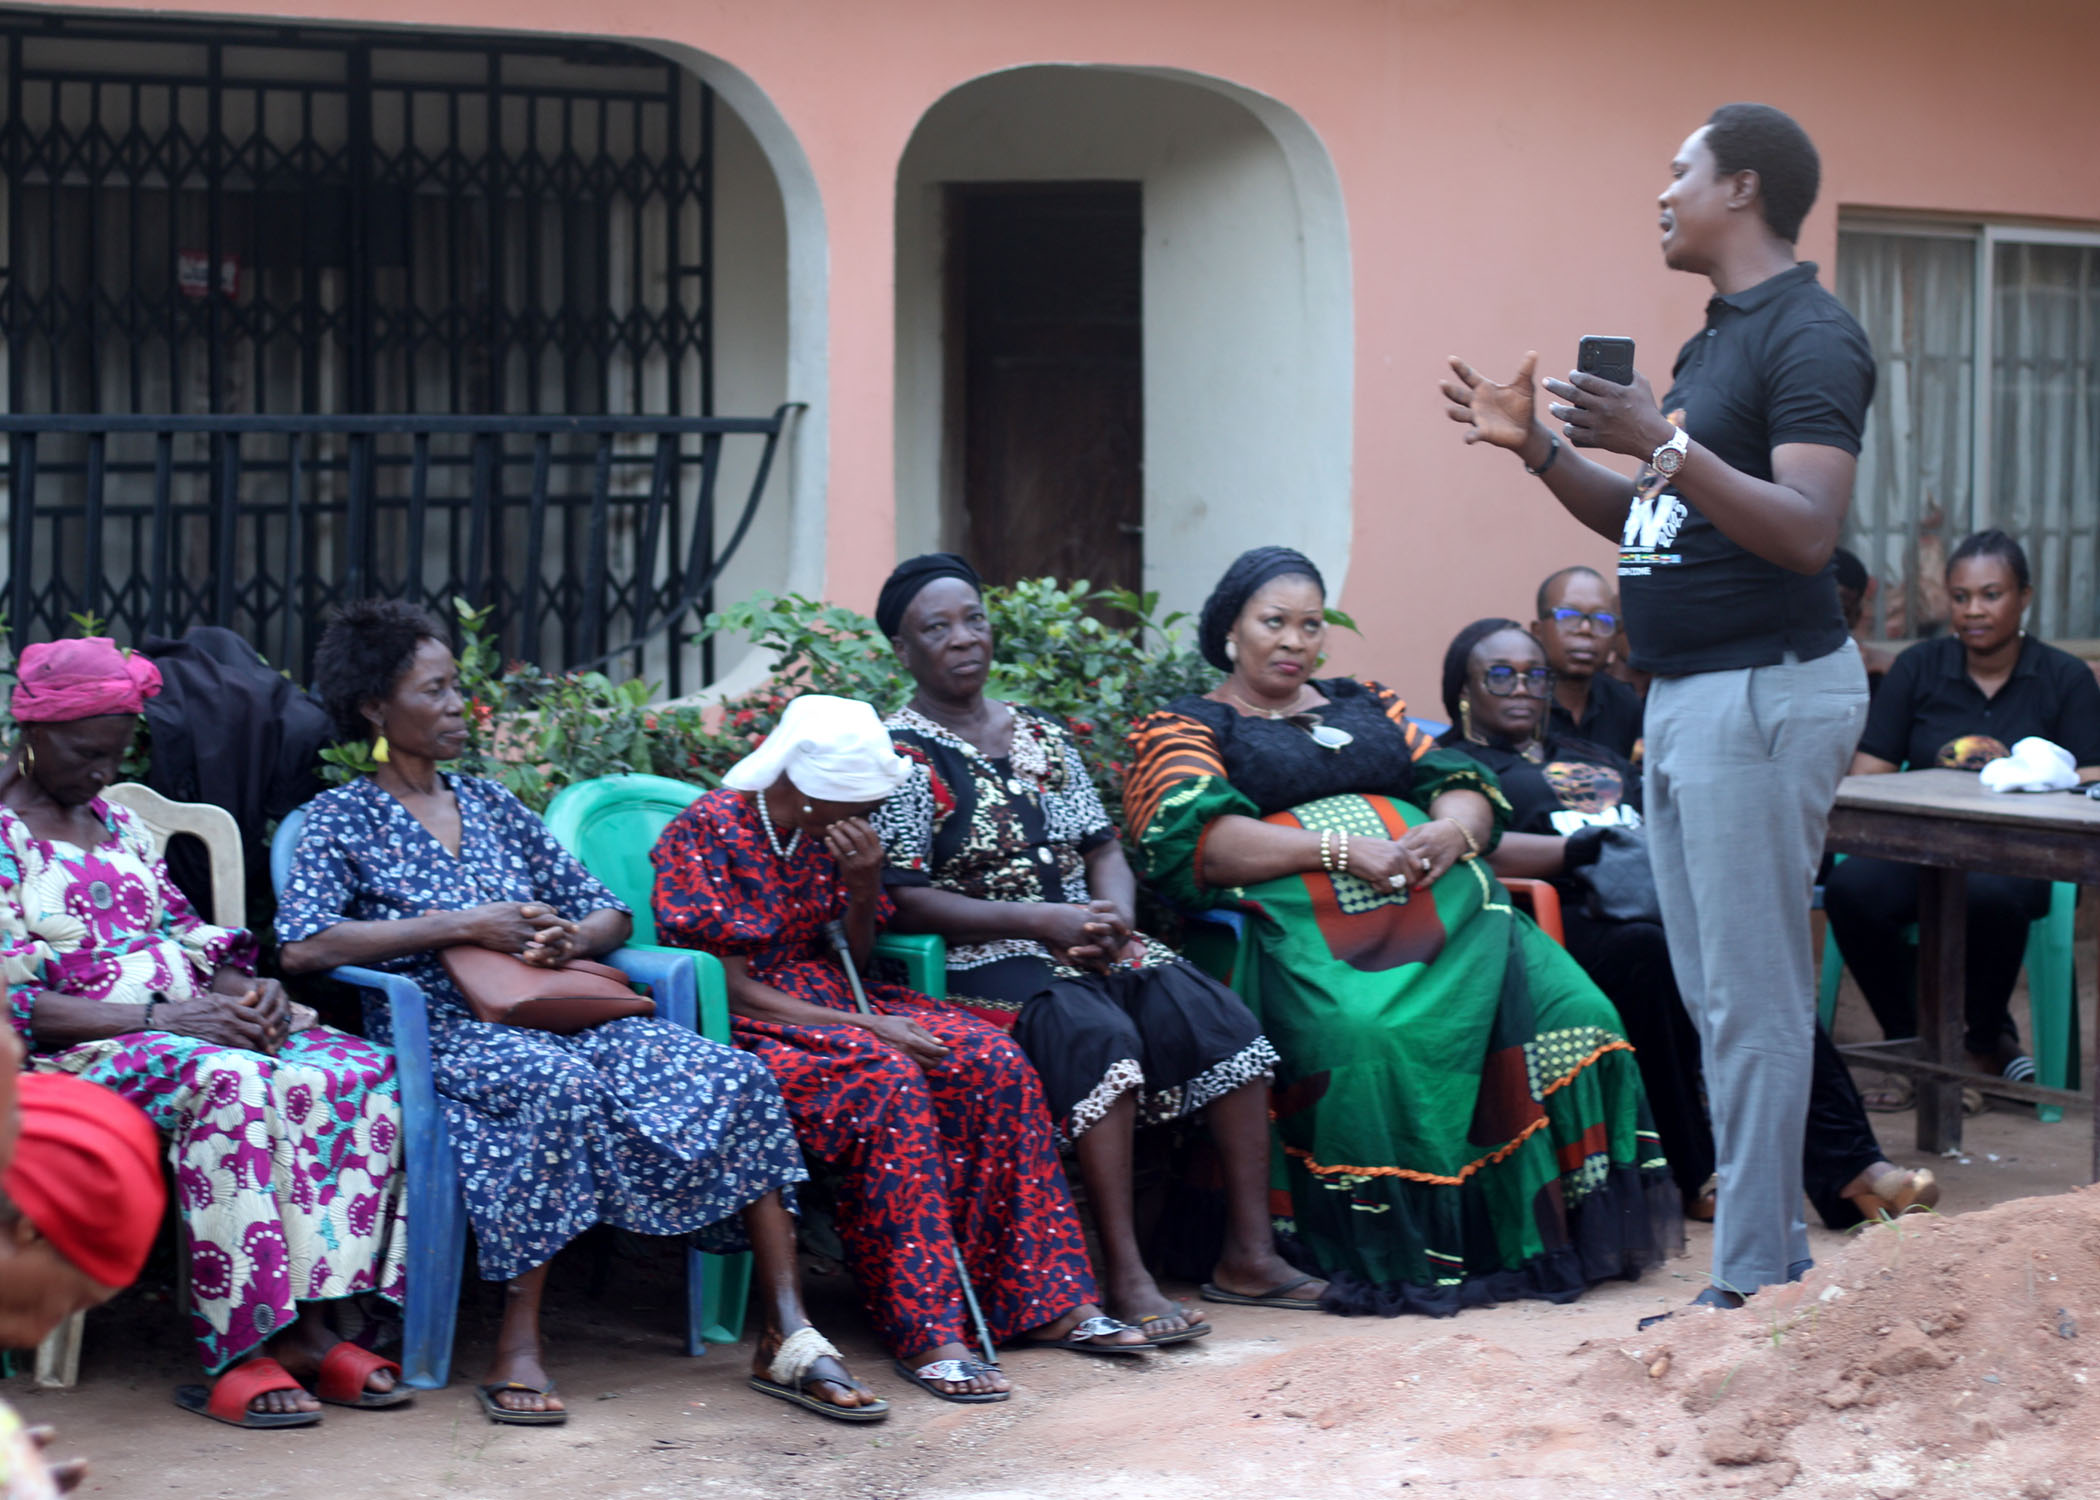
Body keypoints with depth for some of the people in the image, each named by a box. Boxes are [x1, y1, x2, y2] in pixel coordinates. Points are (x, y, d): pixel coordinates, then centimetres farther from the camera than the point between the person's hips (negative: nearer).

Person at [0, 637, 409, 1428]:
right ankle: (234, 1353, -34)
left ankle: (305, 1327, -24)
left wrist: (246, 989, -3)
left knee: (359, 1070, -19)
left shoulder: (117, 823, 21)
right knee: (228, 1083, -38)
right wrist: (158, 1017, -21)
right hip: (75, 1055, -7)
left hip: (188, 1026, 7)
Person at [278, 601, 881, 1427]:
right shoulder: (339, 821, 6)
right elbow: (301, 946, -12)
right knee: (560, 1085, -41)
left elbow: (611, 916, 21)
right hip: (445, 1033, -5)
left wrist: (573, 937, -6)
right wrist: (460, 926, -14)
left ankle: (786, 1337, -23)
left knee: (734, 1077, -20)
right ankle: (516, 1351, -35)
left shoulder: (493, 806, 22)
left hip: (560, 1016, 5)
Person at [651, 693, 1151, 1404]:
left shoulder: (831, 833, 8)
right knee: (887, 1080, -35)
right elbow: (726, 982, -18)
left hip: (834, 1004, 7)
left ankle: (1046, 1301, -14)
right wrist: (859, 1026, -23)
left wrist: (865, 886, -7)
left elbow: (853, 960, 14)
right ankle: (926, 1334, -35)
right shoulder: (704, 832, -14)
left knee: (989, 1058, -17)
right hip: (745, 1025, -7)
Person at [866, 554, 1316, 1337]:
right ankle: (1124, 1278, -33)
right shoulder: (900, 754, -3)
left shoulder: (1041, 736, 18)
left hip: (1089, 945, 6)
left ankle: (1248, 1254, -14)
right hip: (978, 961, -6)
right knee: (1099, 1034, -35)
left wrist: (1115, 915, -6)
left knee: (1220, 1019, -17)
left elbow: (1104, 848, 18)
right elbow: (902, 900, -11)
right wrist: (1041, 921, -17)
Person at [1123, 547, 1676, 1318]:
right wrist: (1342, 851, -13)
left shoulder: (1365, 704, 31)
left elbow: (1468, 791, 23)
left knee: (1568, 1010, -24)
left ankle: (1551, 1231, -19)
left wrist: (1449, 833, -3)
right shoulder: (1180, 728, 15)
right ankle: (1397, 1261, -31)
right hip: (1305, 929, -5)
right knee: (1362, 1037, -39)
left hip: (1443, 904, 5)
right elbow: (1198, 841, -3)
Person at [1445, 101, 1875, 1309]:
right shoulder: (1711, 341, 17)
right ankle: (1775, 1235, 22)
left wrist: (1663, 443, -29)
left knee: (1755, 997, -6)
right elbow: (1647, 521, 22)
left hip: (1765, 690, -10)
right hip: (1688, 696, 10)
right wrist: (1537, 449, 11)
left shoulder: (1811, 336, -13)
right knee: (1717, 993, 14)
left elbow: (1808, 530, -24)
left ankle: (1754, 1283, -2)